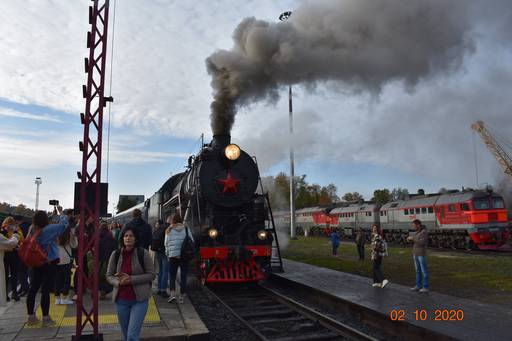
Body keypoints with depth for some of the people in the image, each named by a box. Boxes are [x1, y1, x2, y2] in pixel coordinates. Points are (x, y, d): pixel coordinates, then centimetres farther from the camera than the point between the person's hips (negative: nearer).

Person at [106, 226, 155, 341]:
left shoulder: (143, 253, -9)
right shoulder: (116, 254, -1)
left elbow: (151, 274, -8)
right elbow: (109, 275, 5)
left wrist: (131, 279, -18)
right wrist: (118, 282, -16)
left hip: (139, 299, -3)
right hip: (121, 300, 4)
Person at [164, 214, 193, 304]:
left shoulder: (169, 230, 0)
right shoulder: (186, 229, 1)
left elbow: (166, 244, 3)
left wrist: (167, 254, 16)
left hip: (173, 256, 0)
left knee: (172, 276, 11)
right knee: (183, 276, 8)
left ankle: (172, 294, -3)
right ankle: (181, 296, 10)